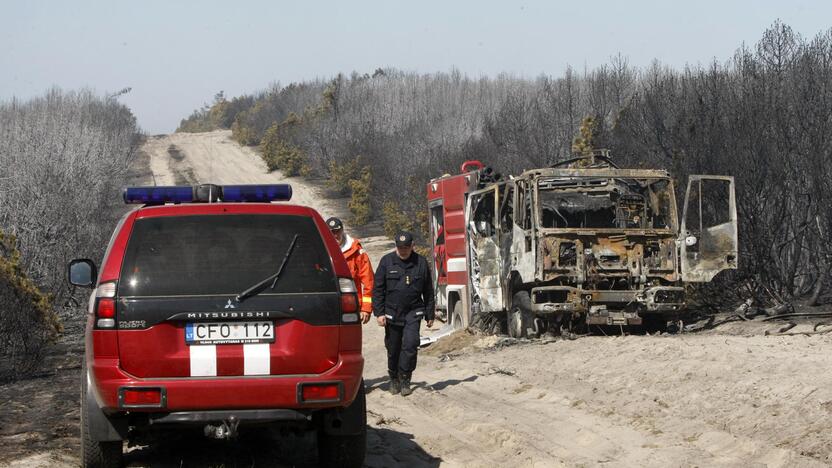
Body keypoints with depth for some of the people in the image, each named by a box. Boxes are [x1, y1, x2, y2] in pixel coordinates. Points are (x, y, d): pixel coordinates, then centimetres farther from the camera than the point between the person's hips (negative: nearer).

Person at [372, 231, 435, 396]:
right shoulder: (387, 262, 1)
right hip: (392, 313, 1)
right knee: (393, 348, 7)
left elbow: (428, 291, 11)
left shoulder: (421, 263, 4)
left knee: (410, 344, -16)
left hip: (413, 313, -1)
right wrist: (379, 312, -6)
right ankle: (394, 379, 25)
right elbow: (378, 289, 2)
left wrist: (430, 314, 10)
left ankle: (405, 380, -8)